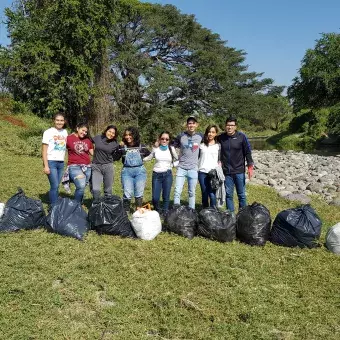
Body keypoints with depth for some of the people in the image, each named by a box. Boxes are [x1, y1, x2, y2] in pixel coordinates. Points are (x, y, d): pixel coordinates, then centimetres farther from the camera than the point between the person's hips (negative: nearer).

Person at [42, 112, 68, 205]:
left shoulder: (65, 132, 11)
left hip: (61, 163, 5)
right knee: (55, 186, -10)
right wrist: (46, 165, -11)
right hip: (51, 162, -4)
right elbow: (44, 150, -5)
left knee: (56, 186, 7)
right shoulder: (48, 132, -3)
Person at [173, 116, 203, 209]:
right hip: (181, 168, 0)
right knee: (177, 191, -4)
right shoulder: (181, 136, -2)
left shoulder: (200, 136, 1)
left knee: (192, 193, 9)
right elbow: (173, 146, 11)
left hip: (193, 169, 1)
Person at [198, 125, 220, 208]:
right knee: (204, 194, 5)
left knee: (212, 194, -9)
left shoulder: (218, 146, 9)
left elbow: (220, 160, 9)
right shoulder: (201, 145, 12)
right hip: (202, 172, 2)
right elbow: (197, 158, 14)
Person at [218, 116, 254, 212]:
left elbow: (248, 152, -2)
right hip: (227, 172, 2)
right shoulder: (221, 137, 0)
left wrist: (250, 167, -6)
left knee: (241, 195, 7)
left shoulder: (242, 137, -6)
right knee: (228, 194, 8)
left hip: (239, 171, -2)